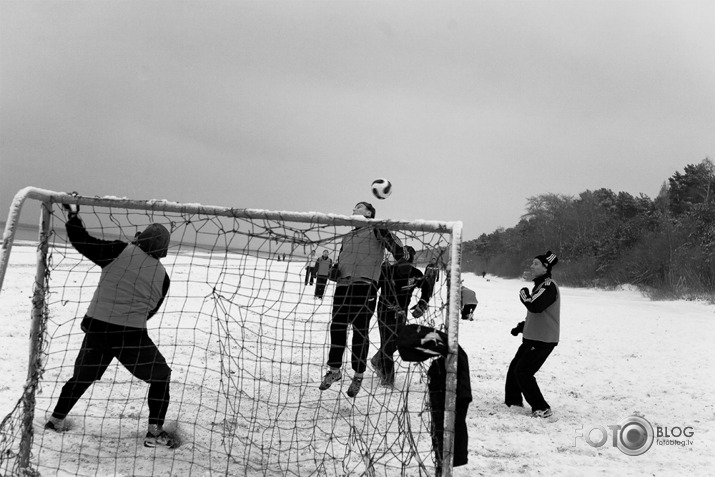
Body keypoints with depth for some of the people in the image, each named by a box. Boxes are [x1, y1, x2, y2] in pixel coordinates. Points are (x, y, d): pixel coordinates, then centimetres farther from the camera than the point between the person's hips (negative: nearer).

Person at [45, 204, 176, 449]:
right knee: (161, 376, 16)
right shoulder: (162, 276, 3)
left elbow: (82, 242, -3)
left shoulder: (120, 251, -2)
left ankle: (56, 420, 38)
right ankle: (155, 431, 12)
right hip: (132, 335, -2)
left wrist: (73, 215, 10)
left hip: (97, 329, 2)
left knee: (82, 376, 26)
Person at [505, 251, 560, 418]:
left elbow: (535, 306, -32)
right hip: (532, 338, 10)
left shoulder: (549, 286, -17)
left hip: (543, 340, -10)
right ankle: (513, 400, 30)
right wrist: (521, 327, 17)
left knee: (523, 372, -9)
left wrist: (524, 295, -14)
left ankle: (542, 408, -1)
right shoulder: (540, 285, 15)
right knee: (514, 367, 15)